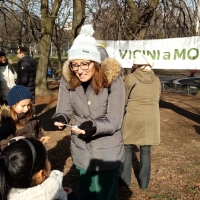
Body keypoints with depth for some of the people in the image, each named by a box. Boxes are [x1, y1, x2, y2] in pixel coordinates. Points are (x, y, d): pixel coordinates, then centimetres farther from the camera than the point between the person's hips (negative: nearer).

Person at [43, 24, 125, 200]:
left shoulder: (113, 80, -21)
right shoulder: (67, 80, -11)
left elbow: (114, 122, -21)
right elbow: (64, 110, -7)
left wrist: (93, 126, -40)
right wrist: (59, 119, -31)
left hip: (107, 153, -3)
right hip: (81, 151, 4)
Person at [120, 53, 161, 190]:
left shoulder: (130, 78, -7)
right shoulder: (156, 80, 4)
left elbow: (124, 99, -1)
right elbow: (157, 99, 12)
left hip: (132, 118, -3)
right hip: (150, 119, 3)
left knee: (127, 147, 14)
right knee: (145, 150, 13)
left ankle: (126, 178, 21)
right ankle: (144, 182, 20)